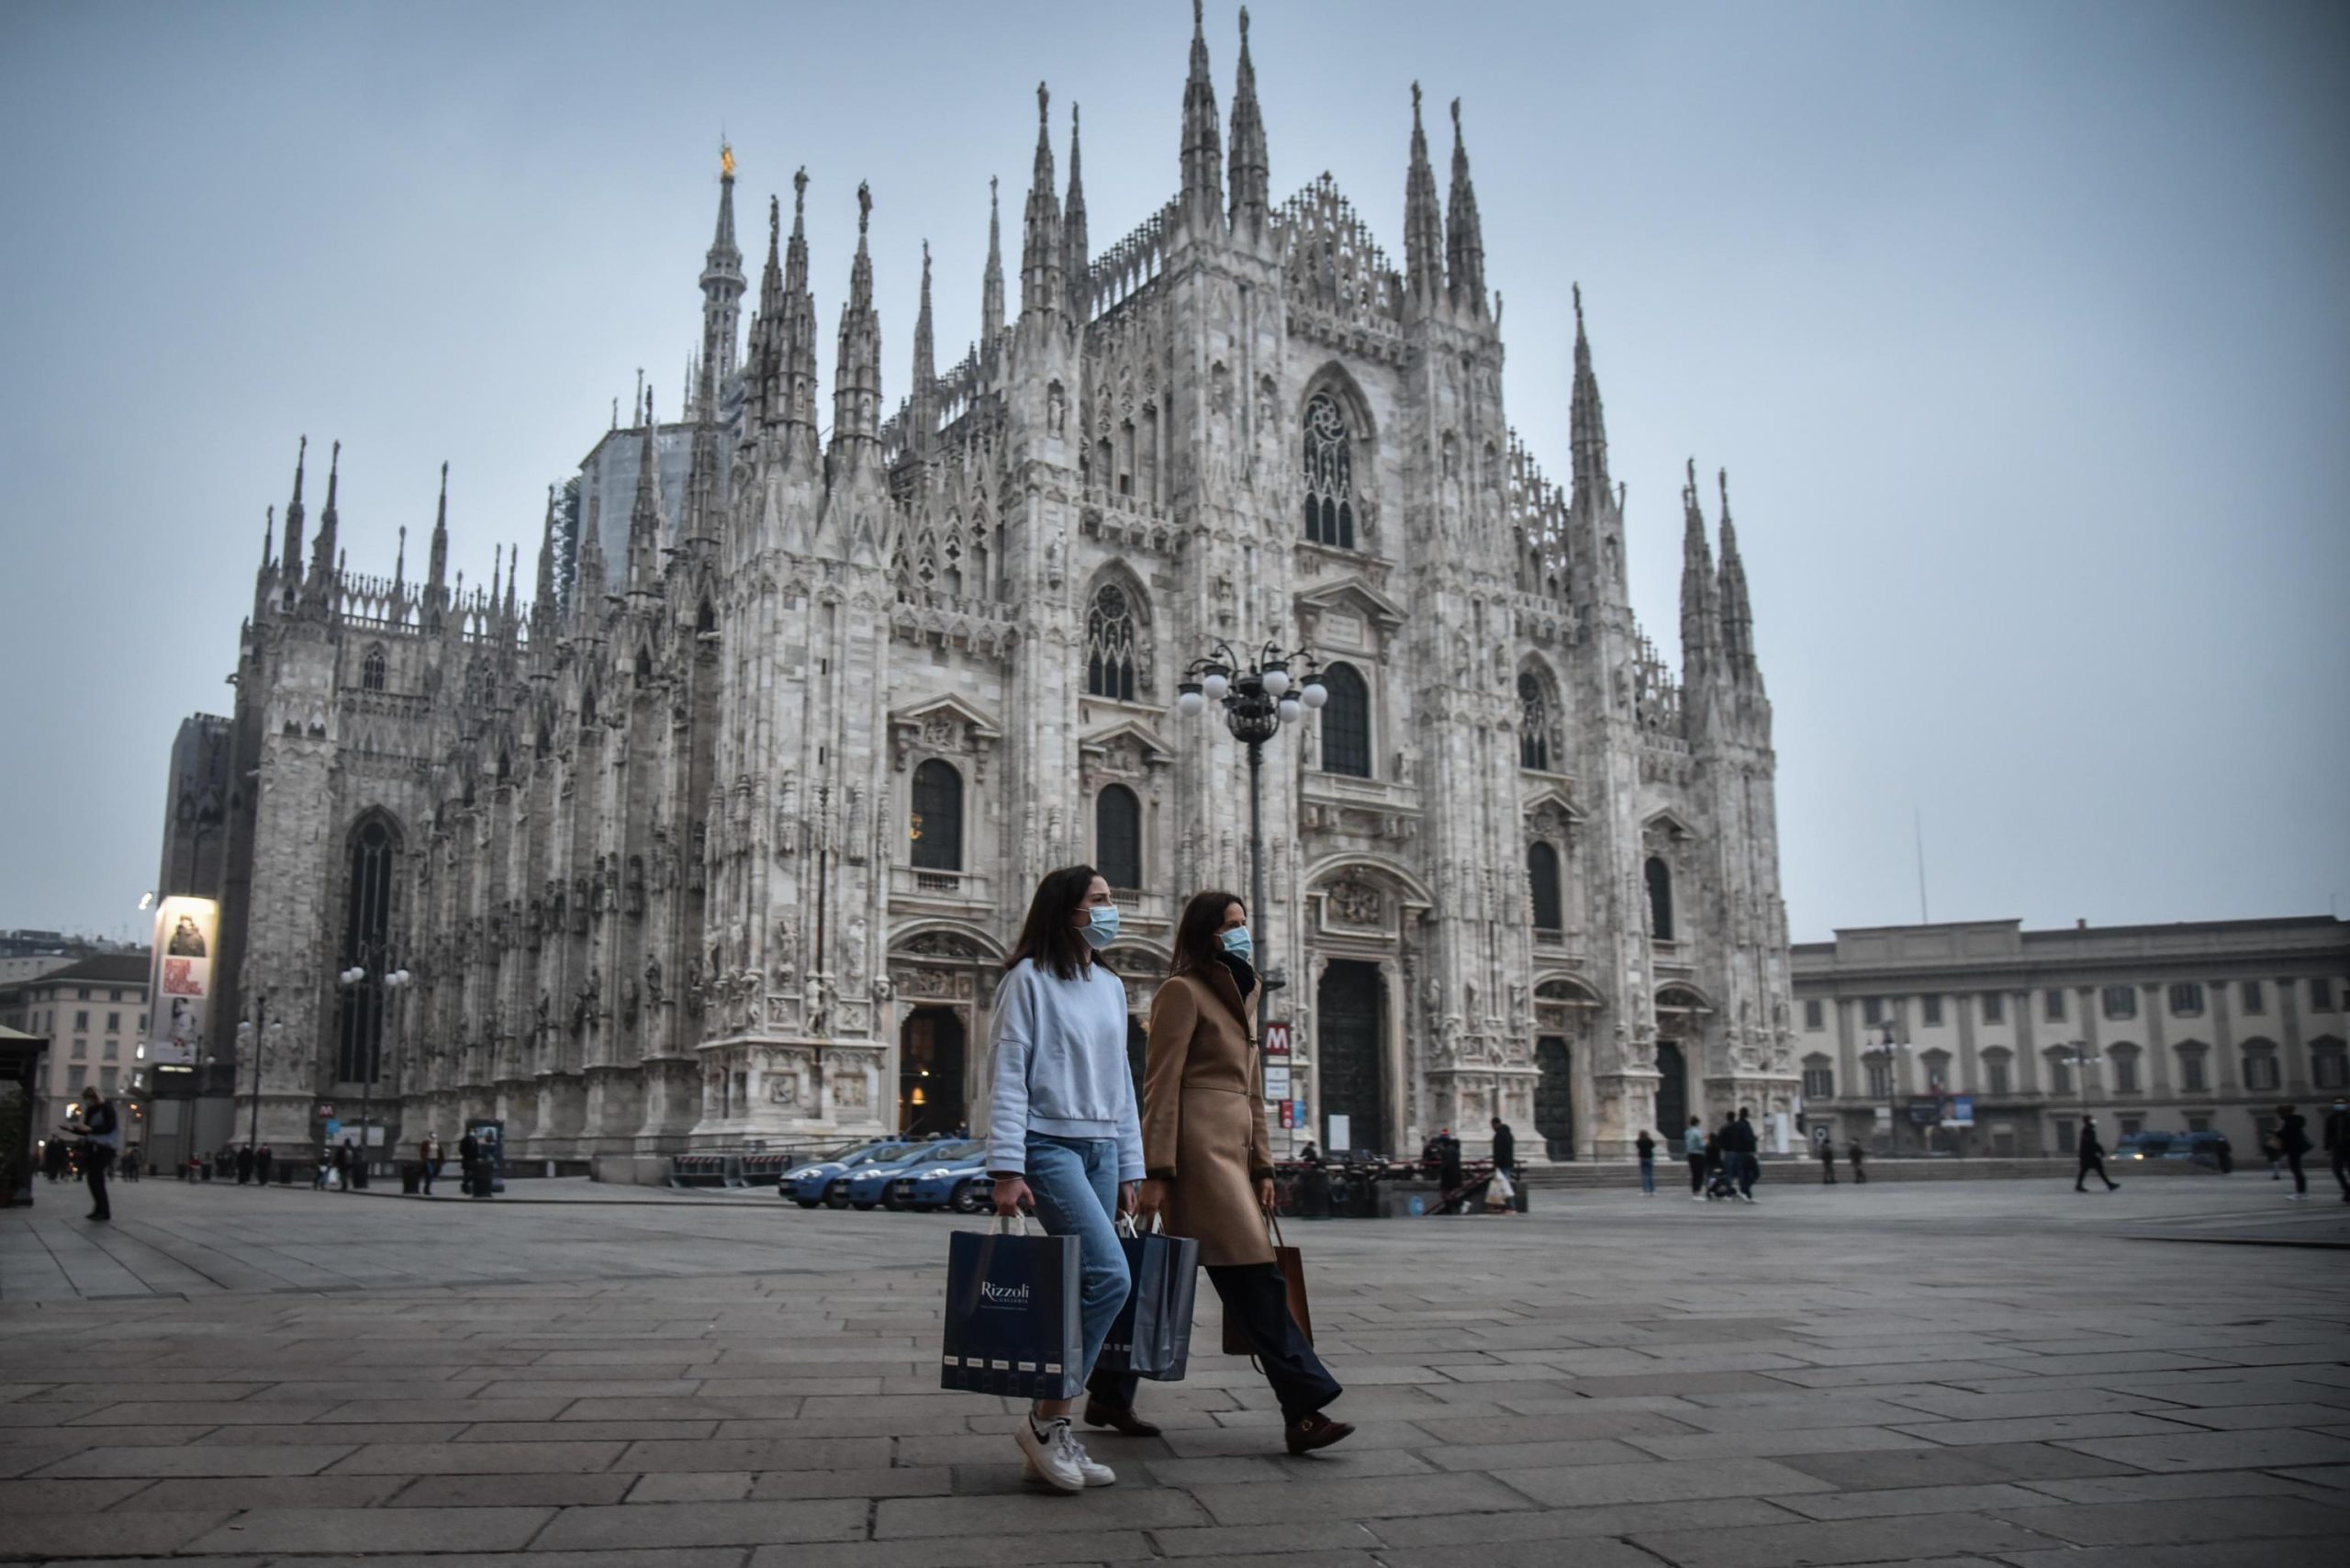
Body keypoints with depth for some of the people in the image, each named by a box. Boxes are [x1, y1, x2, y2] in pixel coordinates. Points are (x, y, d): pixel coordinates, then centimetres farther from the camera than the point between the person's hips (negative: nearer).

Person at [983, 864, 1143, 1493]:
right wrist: (1006, 1169, -14)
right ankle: (1047, 1419, -7)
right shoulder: (1029, 979, -3)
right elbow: (1007, 1076, -8)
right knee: (1110, 1275, -19)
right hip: (1049, 1144, -7)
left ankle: (1053, 1439, 11)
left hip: (1102, 1149, 7)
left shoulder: (1111, 987, 17)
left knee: (1083, 1289, 2)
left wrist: (1129, 1170, 17)